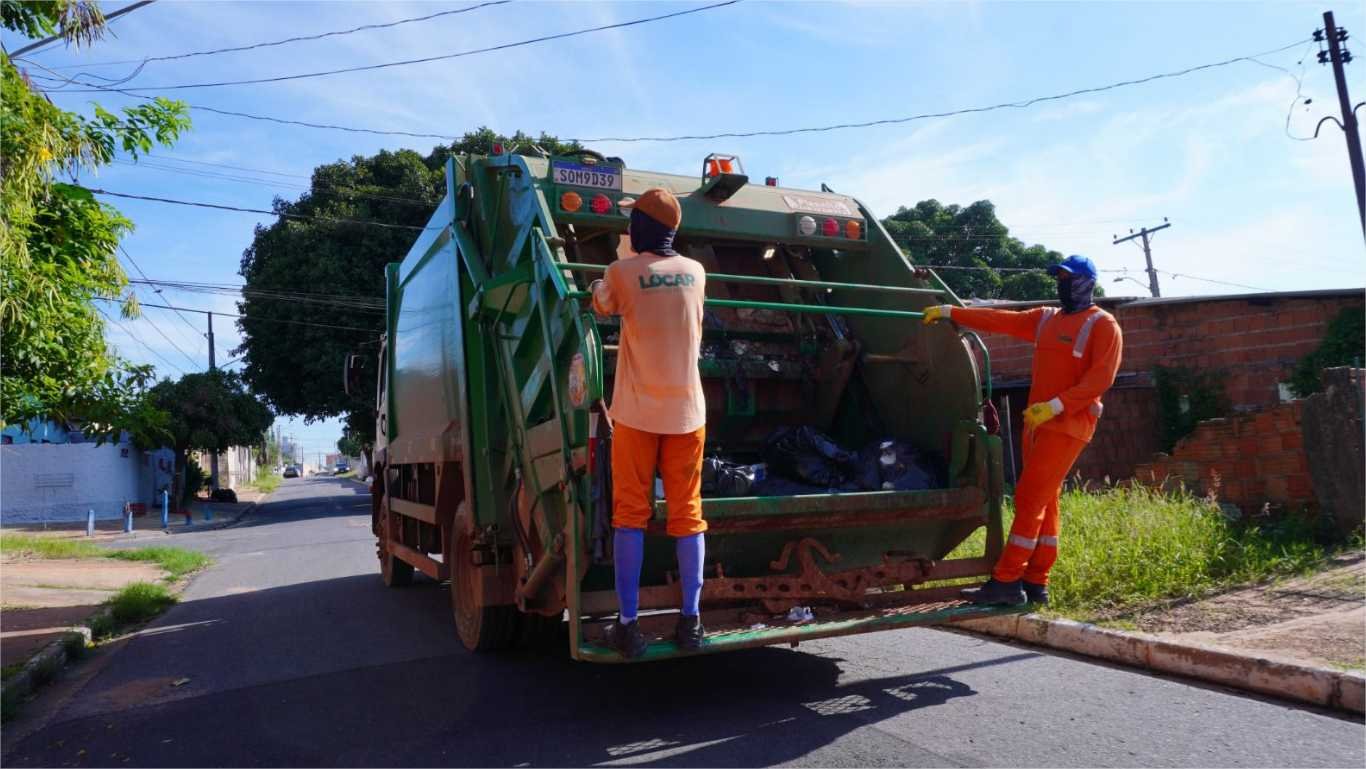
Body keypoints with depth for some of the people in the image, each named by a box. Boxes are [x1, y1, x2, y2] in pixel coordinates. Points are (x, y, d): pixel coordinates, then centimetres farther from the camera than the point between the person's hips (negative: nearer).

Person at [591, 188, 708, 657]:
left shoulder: (622, 272, -6)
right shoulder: (695, 272, 5)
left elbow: (602, 306, 14)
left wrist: (597, 287, 38)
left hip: (637, 411, -3)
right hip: (687, 411, 3)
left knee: (630, 514, 4)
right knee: (687, 514, 8)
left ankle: (628, 624, 4)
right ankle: (691, 619, 12)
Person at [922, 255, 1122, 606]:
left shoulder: (1103, 325, -4)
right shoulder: (1045, 319, 17)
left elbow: (1100, 377, -14)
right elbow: (1000, 320, 14)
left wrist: (1057, 405, -22)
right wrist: (951, 312, 10)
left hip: (1068, 425, -7)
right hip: (1037, 422, 7)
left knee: (1029, 497, -12)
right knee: (1044, 503, 9)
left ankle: (1005, 581, -9)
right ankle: (1035, 584, 14)